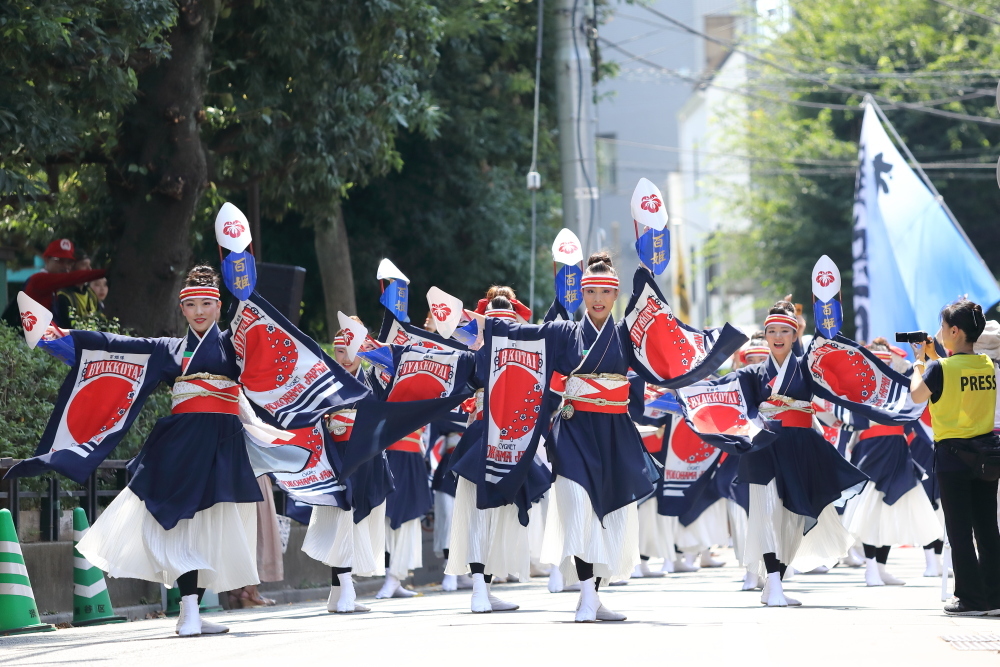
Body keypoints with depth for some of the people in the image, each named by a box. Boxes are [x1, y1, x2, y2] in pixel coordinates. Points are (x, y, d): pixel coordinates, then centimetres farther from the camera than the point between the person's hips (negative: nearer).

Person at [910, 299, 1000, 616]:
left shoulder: (941, 367, -15)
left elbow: (917, 394, -1)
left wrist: (920, 361, 12)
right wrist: (933, 358, 19)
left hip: (952, 454, -5)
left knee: (960, 531, 1)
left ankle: (970, 597, 1)